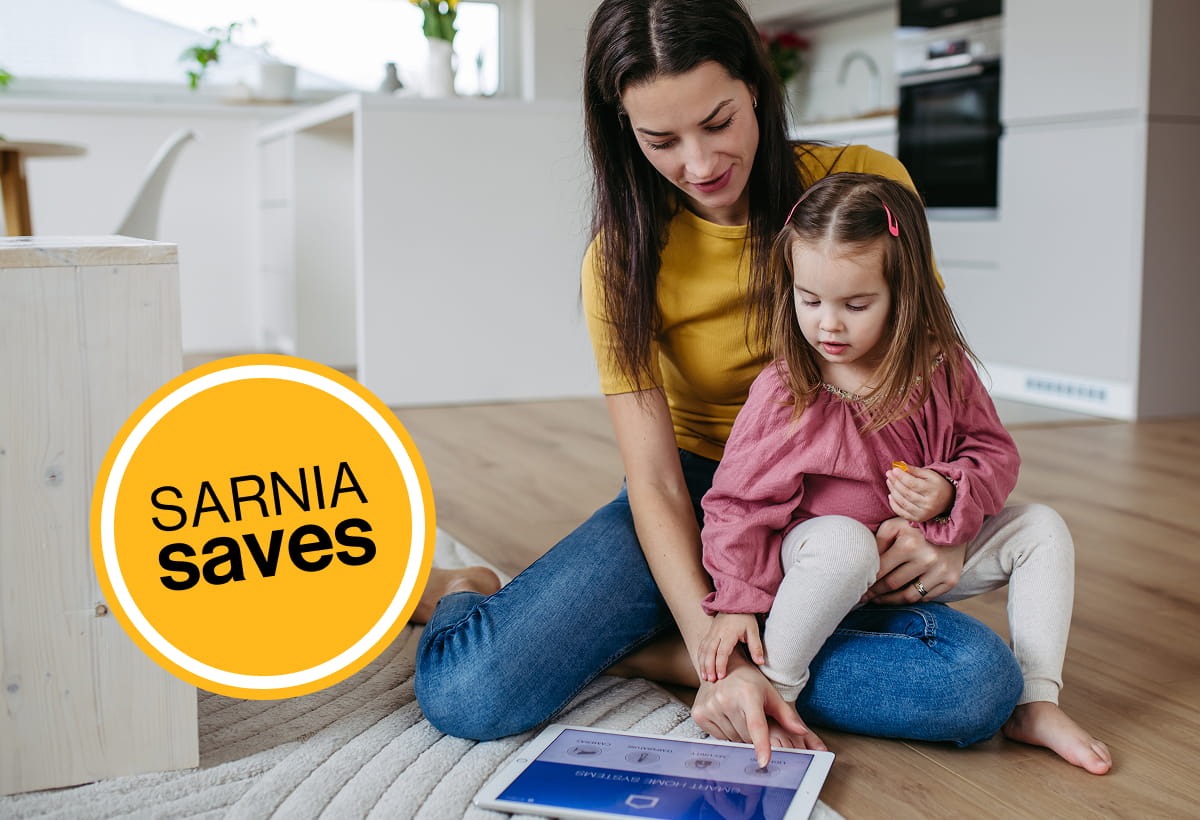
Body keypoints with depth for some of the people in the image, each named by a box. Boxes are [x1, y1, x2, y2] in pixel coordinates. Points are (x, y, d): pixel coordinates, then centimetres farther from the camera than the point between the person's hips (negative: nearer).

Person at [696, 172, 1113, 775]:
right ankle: (776, 691, -19)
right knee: (842, 541, -39)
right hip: (820, 562, -5)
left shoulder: (941, 368, -8)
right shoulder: (783, 395, -19)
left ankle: (1035, 705, 1)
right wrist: (735, 602, -19)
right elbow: (739, 503, -14)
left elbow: (995, 453, 2)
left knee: (1042, 530, -4)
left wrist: (949, 491, -20)